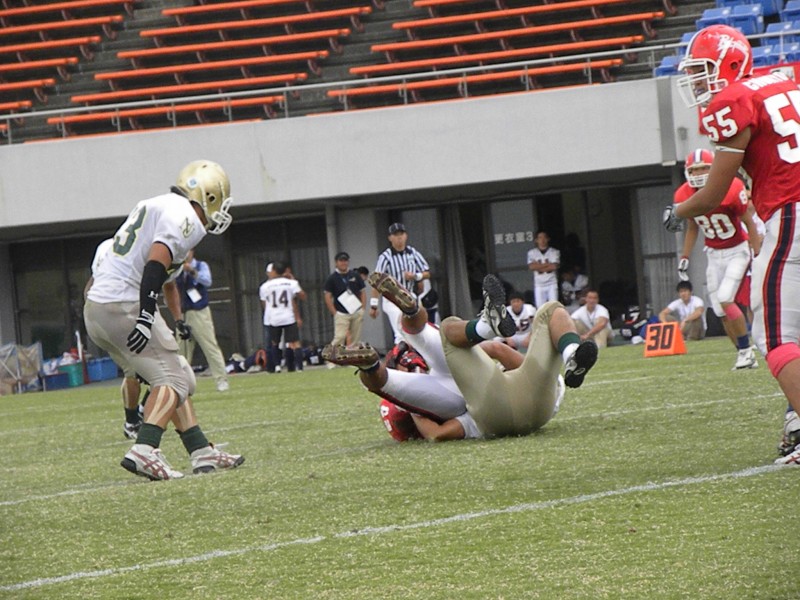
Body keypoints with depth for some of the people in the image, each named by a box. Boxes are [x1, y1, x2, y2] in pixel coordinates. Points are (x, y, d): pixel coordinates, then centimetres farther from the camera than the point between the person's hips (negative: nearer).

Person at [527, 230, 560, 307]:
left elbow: (554, 266, -11)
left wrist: (539, 267, -6)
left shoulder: (554, 252, 3)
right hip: (539, 284, 1)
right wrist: (547, 264, -7)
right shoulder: (532, 253, 7)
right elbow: (531, 266, -7)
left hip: (552, 284, -1)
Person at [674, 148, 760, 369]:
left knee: (725, 300, -20)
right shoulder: (684, 196, -7)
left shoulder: (731, 189, -22)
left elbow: (749, 222, -12)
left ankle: (746, 350, -7)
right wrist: (684, 258, 9)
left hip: (738, 250, -5)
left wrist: (758, 255, -11)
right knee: (720, 311, 1)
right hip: (714, 255, 5)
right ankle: (745, 355, 12)